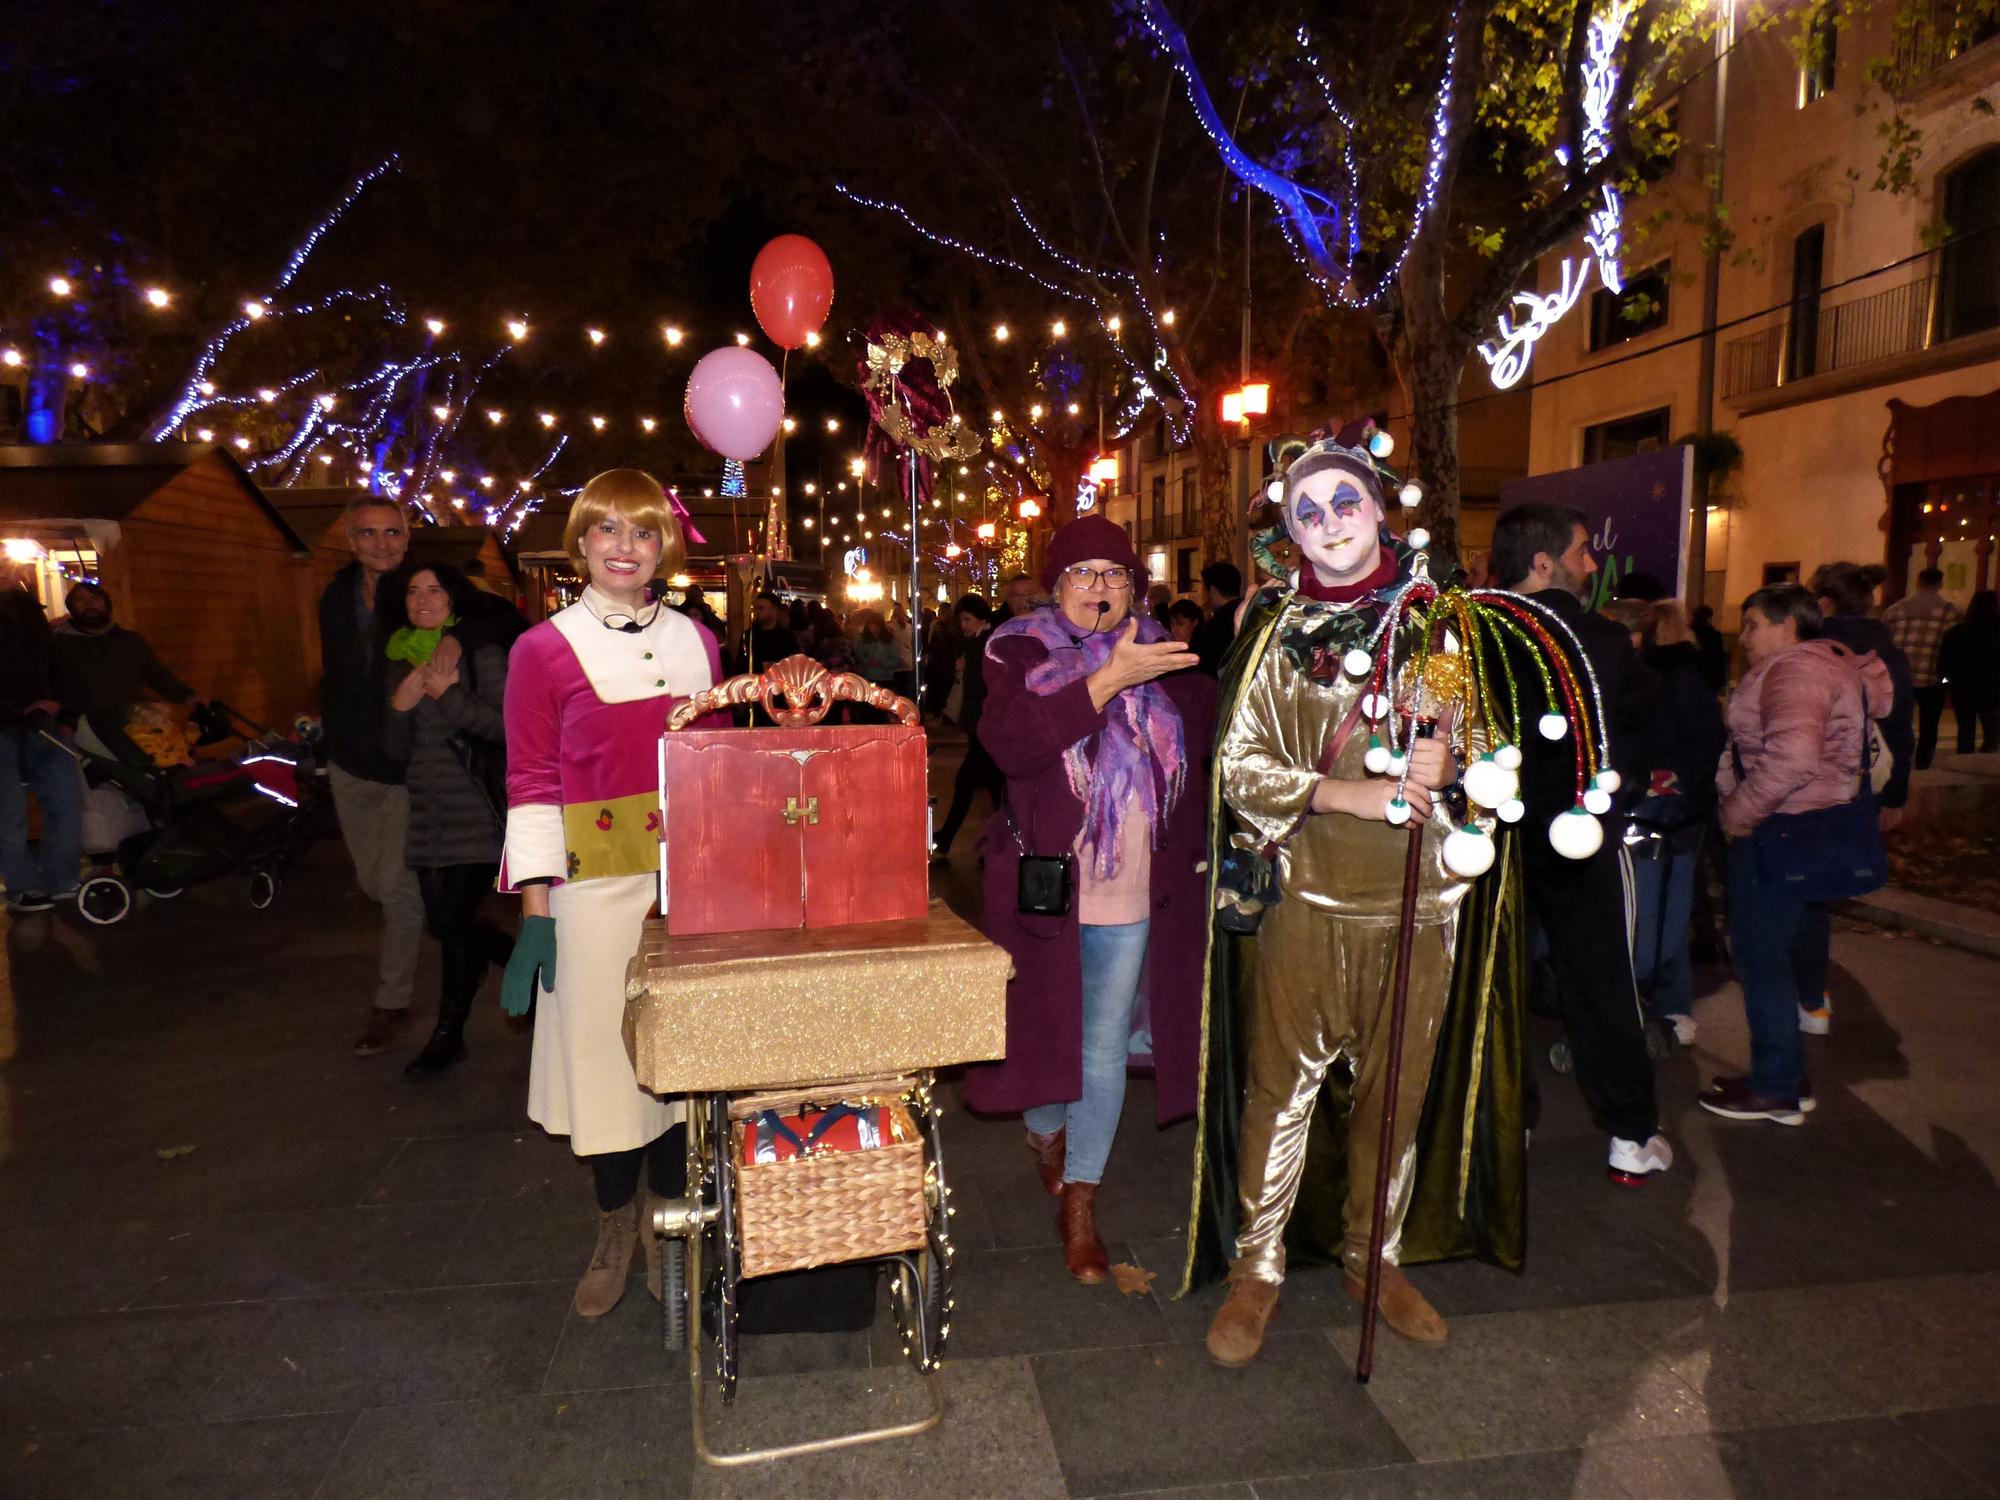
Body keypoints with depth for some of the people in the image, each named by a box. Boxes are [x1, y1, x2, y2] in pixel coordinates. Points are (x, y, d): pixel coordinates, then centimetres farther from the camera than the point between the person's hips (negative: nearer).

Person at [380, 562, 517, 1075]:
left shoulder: (483, 654, -7)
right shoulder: (402, 666, 12)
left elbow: (506, 727, -18)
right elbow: (397, 752, 10)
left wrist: (447, 693, -21)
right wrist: (401, 705, -8)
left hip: (477, 812, -7)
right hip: (428, 811, 7)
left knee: (456, 921, -4)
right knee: (443, 922, 10)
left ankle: (449, 1034, 12)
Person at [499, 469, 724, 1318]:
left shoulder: (695, 641, 8)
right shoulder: (544, 651, -2)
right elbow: (532, 785, -3)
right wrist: (534, 909, -7)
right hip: (596, 886, -3)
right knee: (603, 1046, 6)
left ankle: (669, 1219, 28)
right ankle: (614, 1230, 27)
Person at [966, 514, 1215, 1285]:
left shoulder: (1166, 665, 7)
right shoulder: (1020, 655, -4)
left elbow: (1213, 742, 2)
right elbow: (1011, 743, -23)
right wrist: (1110, 679, -26)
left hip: (1134, 899, 2)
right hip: (1043, 889, -2)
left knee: (1104, 1047, 9)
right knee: (1043, 1033, 15)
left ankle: (1079, 1201, 24)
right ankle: (1045, 1134, 46)